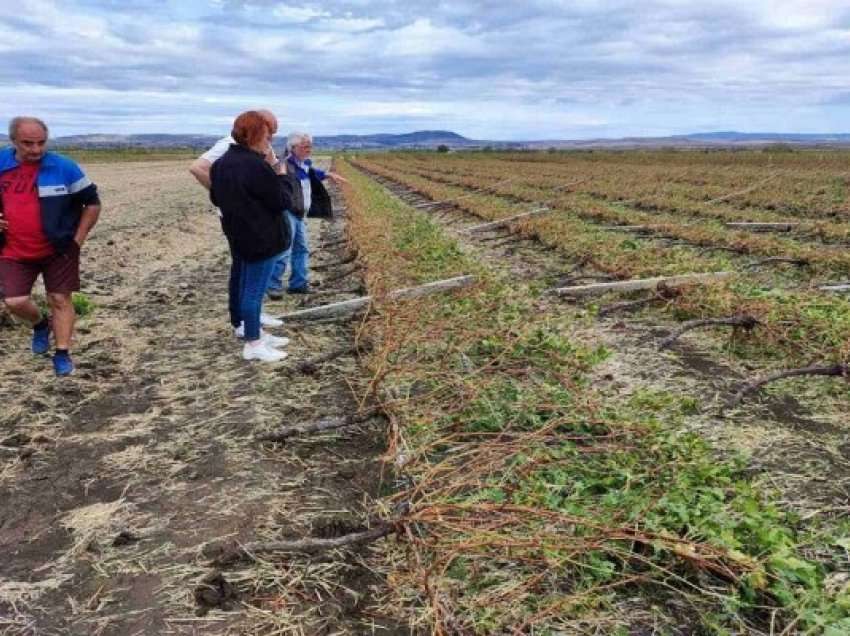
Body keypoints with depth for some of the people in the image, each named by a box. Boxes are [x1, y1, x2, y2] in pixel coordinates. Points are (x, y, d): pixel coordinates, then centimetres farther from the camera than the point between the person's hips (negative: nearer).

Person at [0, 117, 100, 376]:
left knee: (60, 299, 2)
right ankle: (40, 325, 28)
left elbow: (92, 201, -1)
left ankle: (62, 354, 13)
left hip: (58, 250, -2)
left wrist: (78, 238, -4)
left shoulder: (63, 167, -9)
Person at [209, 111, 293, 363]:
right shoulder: (256, 166, -22)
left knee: (243, 285, 17)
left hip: (237, 235, 9)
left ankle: (255, 334, 30)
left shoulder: (221, 163, 7)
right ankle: (253, 344, 6)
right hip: (262, 238, -9)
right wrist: (283, 177, -1)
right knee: (255, 289, -2)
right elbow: (283, 200, -16)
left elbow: (216, 198, 18)